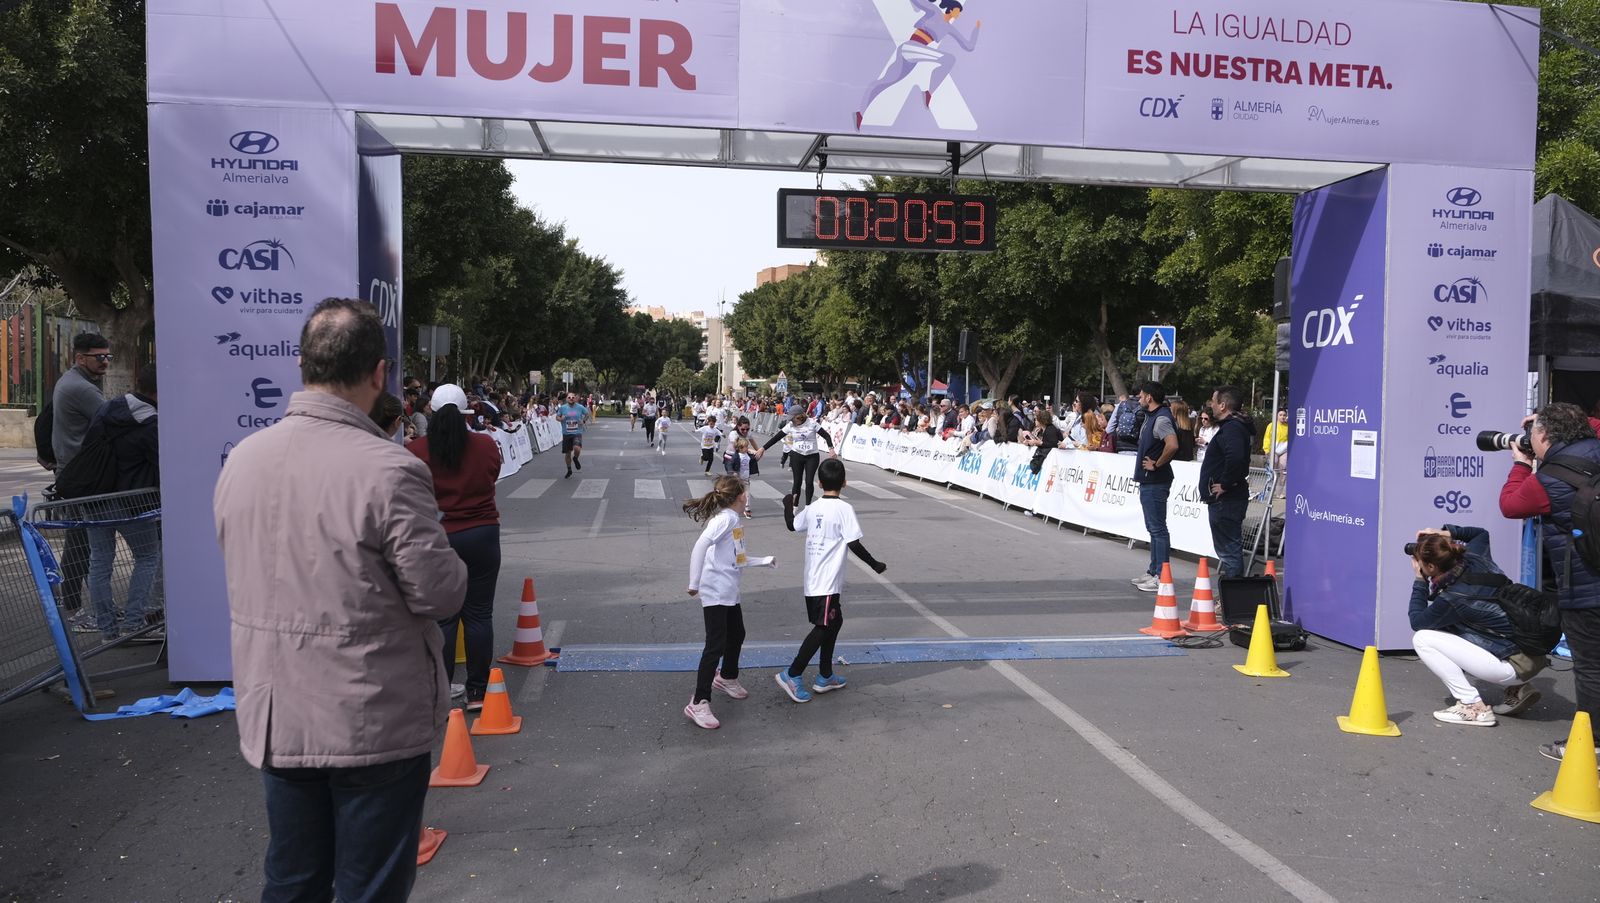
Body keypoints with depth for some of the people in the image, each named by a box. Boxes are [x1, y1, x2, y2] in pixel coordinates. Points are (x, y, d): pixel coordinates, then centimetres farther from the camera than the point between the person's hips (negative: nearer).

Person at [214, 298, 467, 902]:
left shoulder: (241, 460, -1)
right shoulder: (389, 471, -22)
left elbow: (246, 575, 10)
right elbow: (440, 593, -18)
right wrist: (451, 563, 2)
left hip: (275, 720, 6)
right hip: (376, 724, -6)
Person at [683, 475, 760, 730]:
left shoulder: (733, 519, 14)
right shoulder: (725, 518, -16)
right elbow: (700, 545, -28)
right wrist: (694, 583, -28)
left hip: (729, 593, 10)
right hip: (715, 594, -10)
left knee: (736, 635, 24)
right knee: (716, 646, -10)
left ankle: (727, 678, 48)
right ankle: (698, 704, -7)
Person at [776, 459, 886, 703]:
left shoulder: (812, 508, 6)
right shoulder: (844, 509, -13)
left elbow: (791, 525, 22)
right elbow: (854, 544, -15)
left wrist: (788, 504, 39)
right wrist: (875, 564, -3)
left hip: (813, 581, 8)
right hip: (828, 583, -8)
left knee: (834, 622, 19)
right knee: (822, 628, -1)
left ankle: (825, 677, 26)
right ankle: (792, 675, -4)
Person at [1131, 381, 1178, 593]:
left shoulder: (1161, 418, -17)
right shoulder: (1151, 417, 14)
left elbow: (1172, 445, -33)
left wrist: (1157, 464, -21)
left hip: (1155, 483, -11)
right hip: (1148, 481, 11)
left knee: (1158, 528, -6)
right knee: (1153, 528, 16)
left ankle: (1161, 577, -3)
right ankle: (1153, 572, 25)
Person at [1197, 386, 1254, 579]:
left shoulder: (1231, 428, -17)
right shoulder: (1233, 425, 17)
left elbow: (1235, 458, -34)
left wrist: (1225, 485, -25)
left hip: (1226, 500, -11)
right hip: (1225, 499, 11)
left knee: (1229, 550, -8)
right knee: (1229, 550, 17)